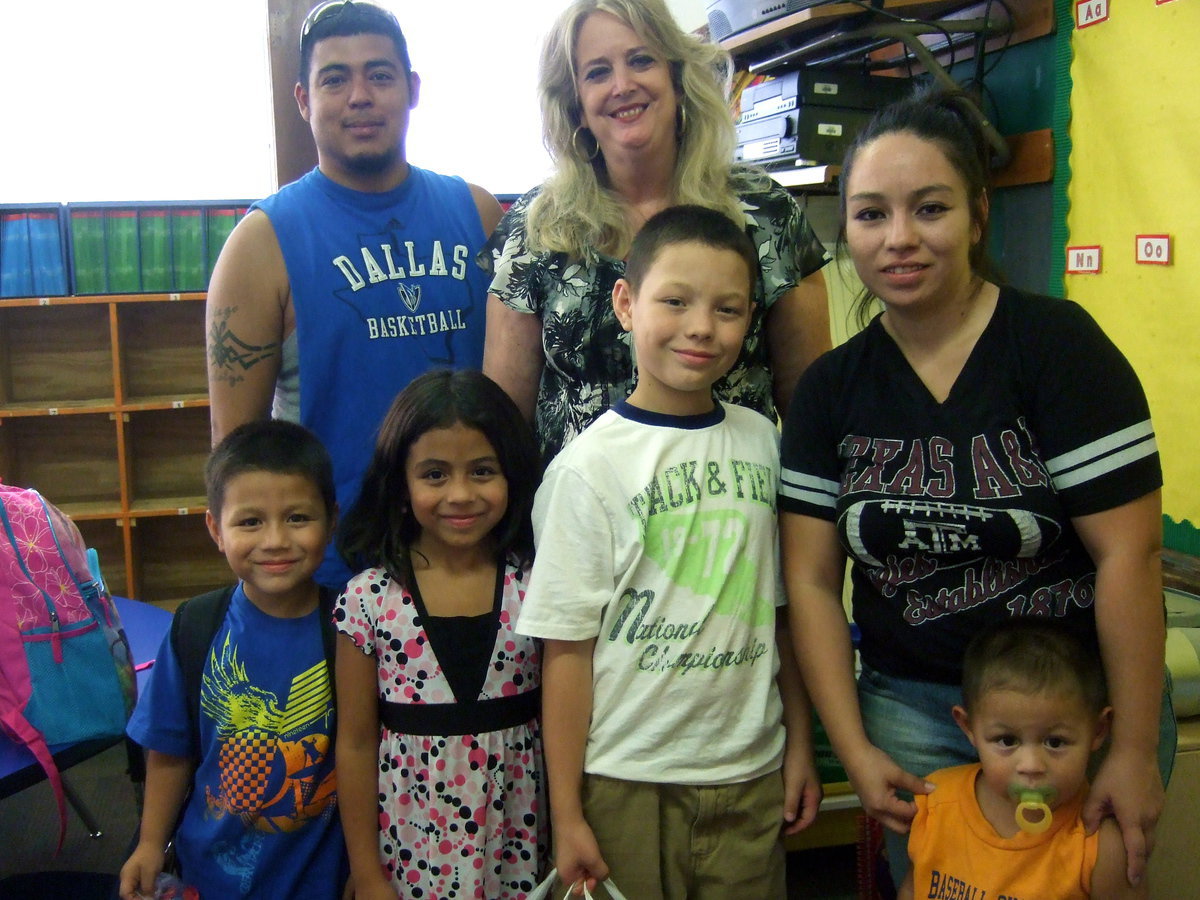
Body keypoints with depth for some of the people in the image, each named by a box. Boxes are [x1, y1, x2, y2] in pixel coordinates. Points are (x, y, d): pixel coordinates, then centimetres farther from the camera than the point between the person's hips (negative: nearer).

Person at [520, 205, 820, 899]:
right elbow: (568, 648, -9)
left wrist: (800, 743, 12)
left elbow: (780, 607, 10)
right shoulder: (590, 465, -10)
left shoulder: (762, 440, 3)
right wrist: (567, 816, -7)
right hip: (626, 784, -3)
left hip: (750, 773, 4)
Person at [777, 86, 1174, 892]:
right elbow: (812, 580, -1)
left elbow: (1129, 554, -15)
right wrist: (854, 749, -5)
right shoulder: (830, 388, -2)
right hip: (911, 712, 3)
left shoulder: (1057, 343, -13)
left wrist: (1135, 749, -14)